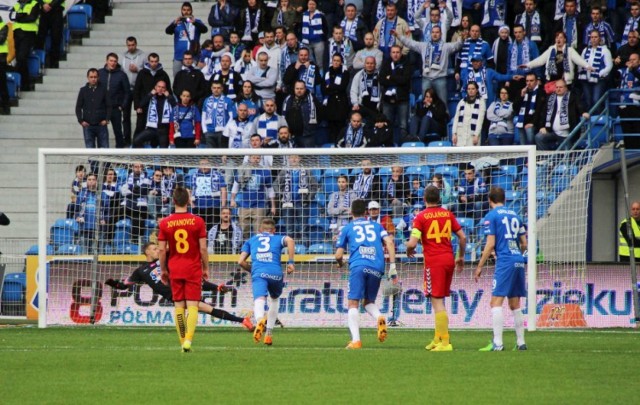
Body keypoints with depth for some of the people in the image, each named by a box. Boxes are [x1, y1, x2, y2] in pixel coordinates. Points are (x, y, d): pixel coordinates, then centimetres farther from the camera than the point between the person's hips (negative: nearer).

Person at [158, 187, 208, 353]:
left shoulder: (165, 223, -2)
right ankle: (188, 339, -18)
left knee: (179, 306, 8)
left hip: (175, 269, 2)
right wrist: (206, 268, 7)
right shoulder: (197, 221, -6)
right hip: (193, 269, -2)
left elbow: (162, 250, 0)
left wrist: (163, 270, 12)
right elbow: (203, 248, -5)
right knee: (192, 305, -2)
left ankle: (183, 342, 9)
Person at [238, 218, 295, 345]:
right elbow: (290, 241, 0)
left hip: (258, 273, -1)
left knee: (259, 300, -19)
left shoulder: (251, 240, 29)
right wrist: (291, 262, 0)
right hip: (276, 273, 1)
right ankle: (269, 333, 24)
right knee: (275, 299, 28)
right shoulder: (278, 238, 25)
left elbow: (241, 261, 18)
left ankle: (260, 320, -56)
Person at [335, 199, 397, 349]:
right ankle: (379, 318, -17)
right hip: (377, 267, 3)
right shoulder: (376, 226, 23)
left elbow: (338, 255, 15)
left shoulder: (347, 228, 18)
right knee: (369, 302, 17)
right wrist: (392, 266, 4)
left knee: (353, 303, 0)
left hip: (358, 266, -3)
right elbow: (389, 242, 7)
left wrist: (340, 263, 38)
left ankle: (355, 340, -14)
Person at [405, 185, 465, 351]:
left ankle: (445, 342, -11)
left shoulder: (421, 217, -6)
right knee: (440, 300, 18)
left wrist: (409, 250, 11)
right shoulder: (448, 214, 8)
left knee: (437, 301, -5)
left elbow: (412, 243, -13)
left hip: (433, 261, -5)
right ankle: (438, 339, 23)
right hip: (449, 259, 5)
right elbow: (462, 237, 9)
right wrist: (461, 257, 23)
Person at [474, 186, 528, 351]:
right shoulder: (514, 215, 17)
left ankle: (497, 343, -18)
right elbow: (524, 243, 18)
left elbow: (490, 244, -8)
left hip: (505, 262, -7)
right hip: (519, 262, 7)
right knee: (515, 305, 14)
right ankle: (520, 342, 13)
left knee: (496, 302, -9)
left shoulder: (491, 216, -2)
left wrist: (480, 266, -3)